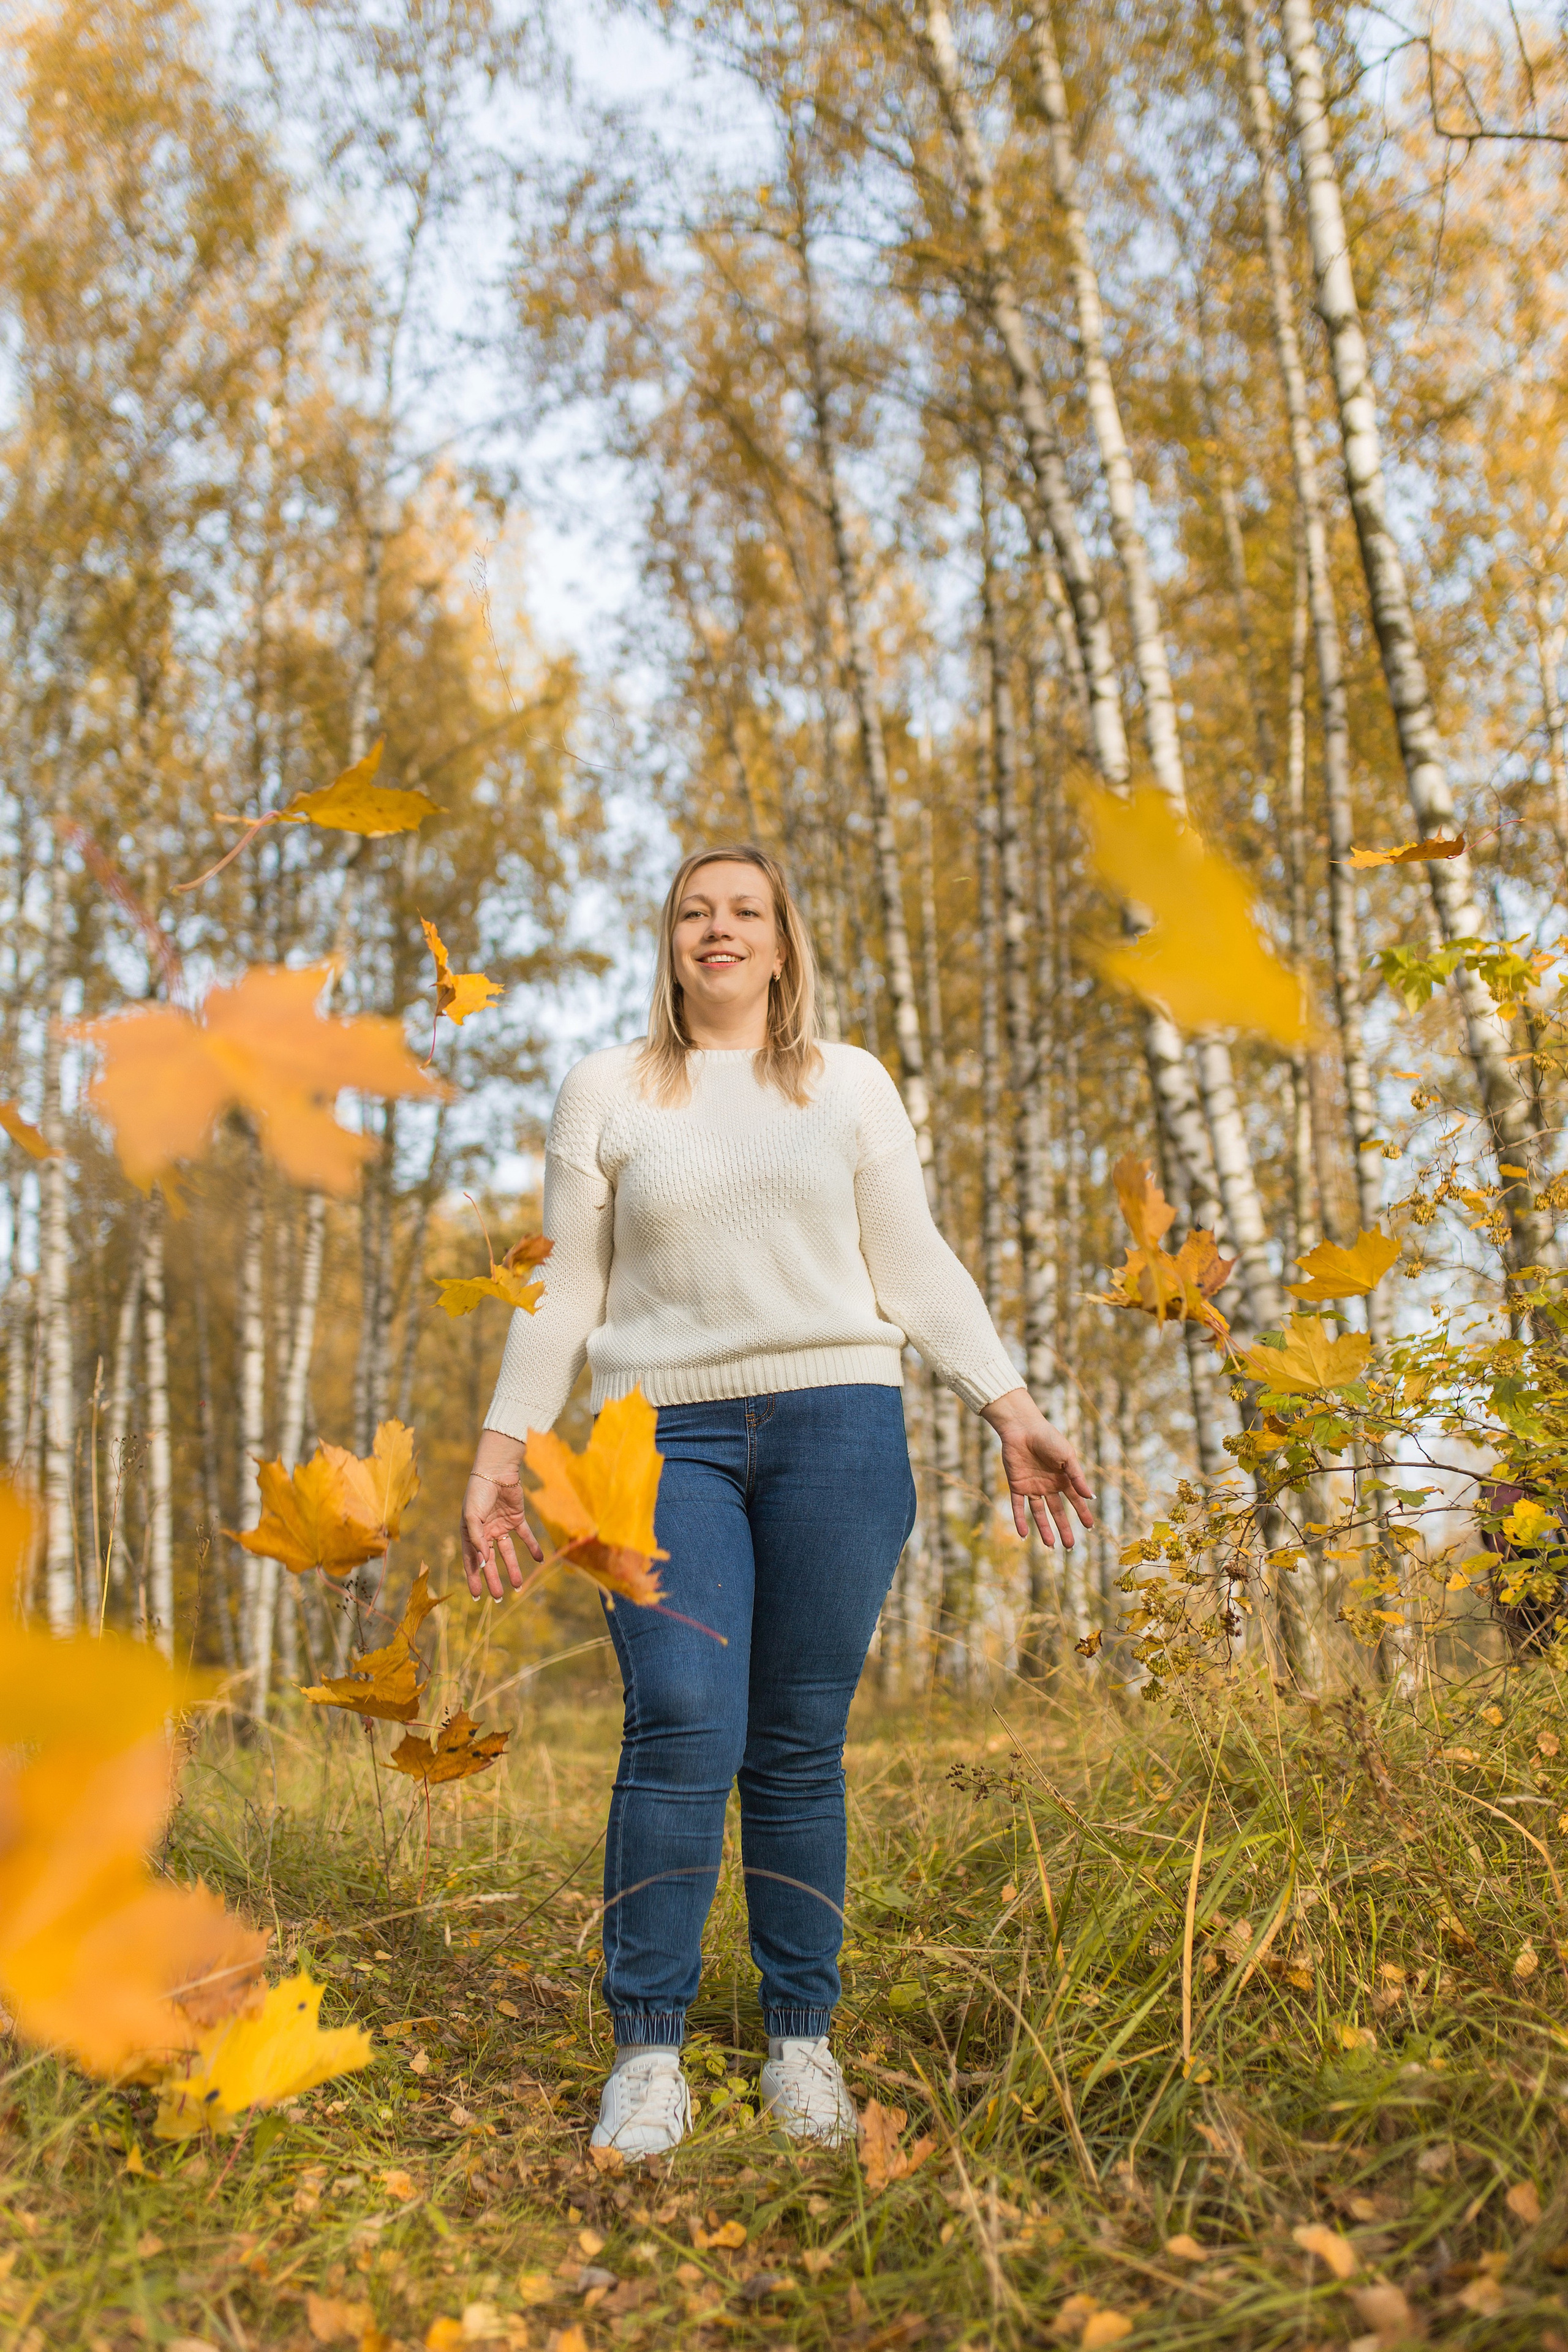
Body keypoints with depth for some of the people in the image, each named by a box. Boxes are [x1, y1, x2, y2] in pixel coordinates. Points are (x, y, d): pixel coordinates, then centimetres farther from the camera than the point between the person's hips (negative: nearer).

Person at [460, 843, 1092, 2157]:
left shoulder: (851, 1084, 15)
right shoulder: (608, 1092, 14)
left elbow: (916, 1268, 13)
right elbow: (566, 1288, 13)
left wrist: (1009, 1407, 4)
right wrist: (505, 1446, 7)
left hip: (836, 1422, 1)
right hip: (667, 1435, 0)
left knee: (802, 1746, 1)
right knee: (684, 1731, -14)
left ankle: (804, 2043, 13)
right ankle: (649, 2053, -3)